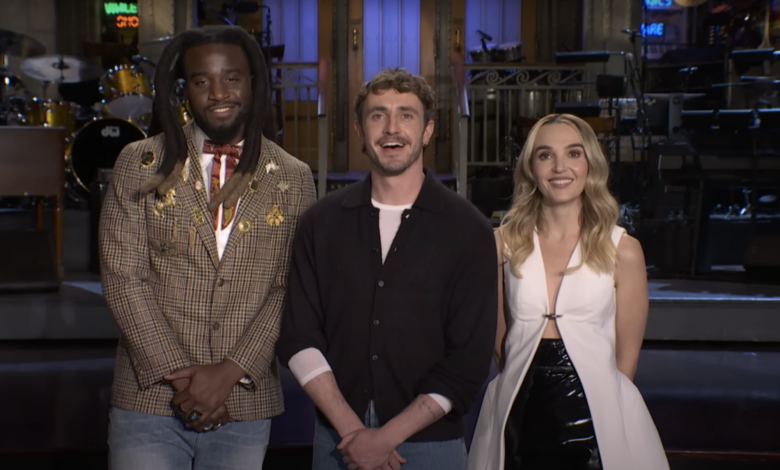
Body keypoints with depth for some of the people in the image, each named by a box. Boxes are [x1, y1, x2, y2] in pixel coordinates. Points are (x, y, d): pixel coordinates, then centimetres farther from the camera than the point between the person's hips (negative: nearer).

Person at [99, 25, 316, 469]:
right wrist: (179, 376, -10)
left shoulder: (294, 179, 5)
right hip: (150, 398, 0)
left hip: (246, 406, 1)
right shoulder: (140, 163, 3)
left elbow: (291, 291, 0)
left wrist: (230, 371, -11)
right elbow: (123, 277, -3)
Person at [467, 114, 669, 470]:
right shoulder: (504, 244, -1)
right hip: (517, 423, 1)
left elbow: (626, 357, 0)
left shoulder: (622, 251, -5)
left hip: (596, 422, -1)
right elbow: (498, 340, 6)